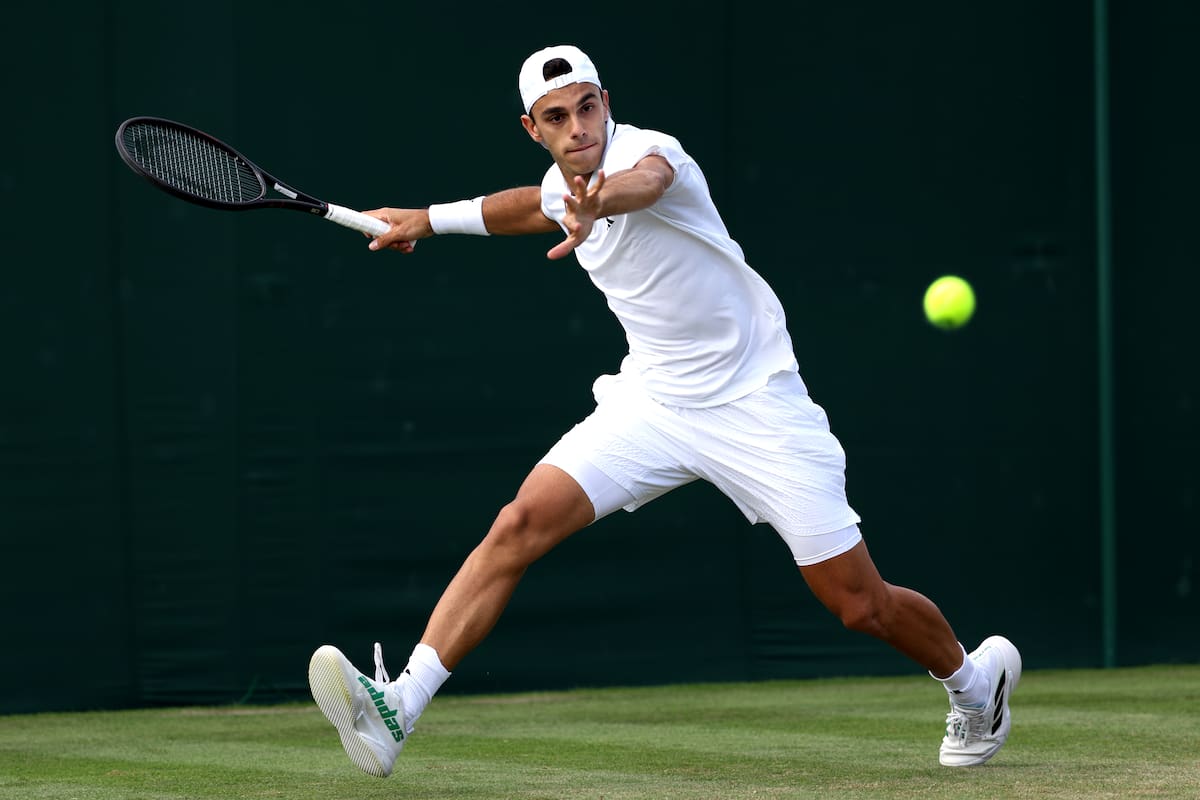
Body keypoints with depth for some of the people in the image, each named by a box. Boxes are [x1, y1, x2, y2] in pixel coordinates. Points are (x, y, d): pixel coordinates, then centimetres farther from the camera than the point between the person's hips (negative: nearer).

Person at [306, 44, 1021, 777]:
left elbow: (642, 181, -48)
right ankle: (399, 709, -23)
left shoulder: (649, 151, -21)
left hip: (754, 404, -6)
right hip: (652, 404, 6)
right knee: (521, 524, -18)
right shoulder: (563, 186, 2)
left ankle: (975, 676, 30)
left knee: (862, 606, -2)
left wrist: (596, 206, -71)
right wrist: (430, 219, 32)